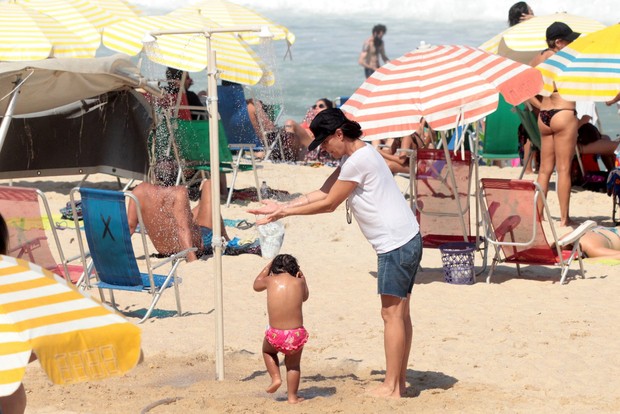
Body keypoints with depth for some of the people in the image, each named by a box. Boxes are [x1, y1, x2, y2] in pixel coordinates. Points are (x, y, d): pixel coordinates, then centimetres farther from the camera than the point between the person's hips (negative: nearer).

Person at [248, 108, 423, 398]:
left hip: (395, 243, -11)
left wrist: (286, 212, -1)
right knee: (400, 313, 12)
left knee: (392, 313, -7)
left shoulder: (359, 161, -17)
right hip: (406, 241, 11)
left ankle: (391, 387, -4)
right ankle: (398, 381, 17)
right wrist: (281, 207, 13)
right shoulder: (352, 157, 15)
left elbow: (329, 204, -11)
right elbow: (323, 193, 18)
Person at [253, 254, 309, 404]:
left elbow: (256, 285, 24)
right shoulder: (299, 282, -1)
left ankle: (275, 378, 20)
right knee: (293, 365, 27)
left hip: (276, 335, -1)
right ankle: (292, 396, 30)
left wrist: (269, 265, 32)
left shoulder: (271, 281, -1)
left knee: (268, 350, 35)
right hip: (296, 335, 1)